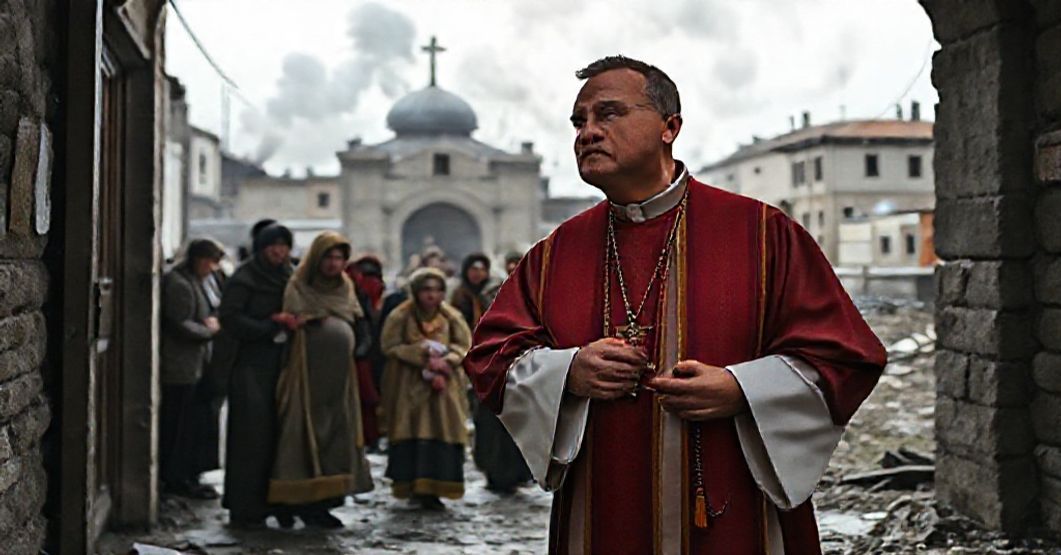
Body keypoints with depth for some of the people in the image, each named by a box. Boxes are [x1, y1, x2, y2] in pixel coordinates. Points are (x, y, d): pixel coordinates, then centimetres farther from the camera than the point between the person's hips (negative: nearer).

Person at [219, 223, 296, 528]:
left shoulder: (291, 277, 14)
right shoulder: (244, 278, -3)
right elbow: (230, 318, -10)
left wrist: (288, 322, 2)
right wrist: (270, 326, -13)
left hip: (282, 363, 5)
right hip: (252, 365, -5)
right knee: (253, 435, -5)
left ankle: (277, 501, 10)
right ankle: (245, 510, 1)